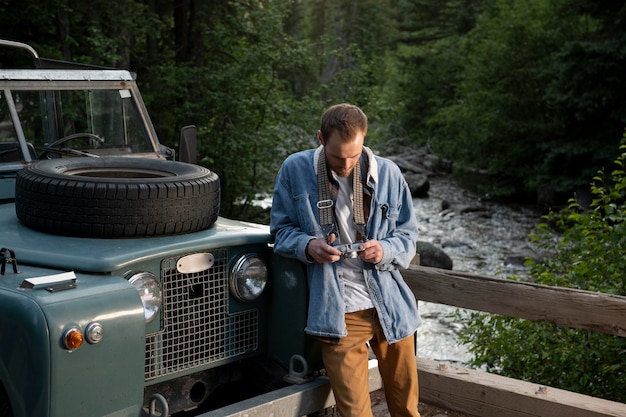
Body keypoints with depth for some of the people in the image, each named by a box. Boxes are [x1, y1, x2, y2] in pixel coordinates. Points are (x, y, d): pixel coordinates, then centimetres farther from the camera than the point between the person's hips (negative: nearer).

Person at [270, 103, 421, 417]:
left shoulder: (388, 173, 1)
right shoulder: (295, 170, -3)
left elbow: (407, 233, 10)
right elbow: (281, 230, 6)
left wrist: (385, 250, -13)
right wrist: (308, 246, -16)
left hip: (391, 306, 3)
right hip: (338, 313, -2)